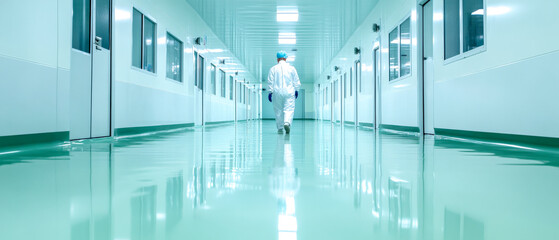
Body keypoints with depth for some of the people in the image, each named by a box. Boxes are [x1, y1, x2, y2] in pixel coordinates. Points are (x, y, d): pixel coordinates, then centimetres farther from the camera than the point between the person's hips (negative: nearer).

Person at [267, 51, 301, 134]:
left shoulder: (273, 69, 2)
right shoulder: (291, 68, 4)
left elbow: (270, 82, 0)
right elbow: (296, 81, 8)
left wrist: (270, 92, 4)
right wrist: (296, 90, 20)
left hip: (277, 93, 1)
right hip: (289, 92, 0)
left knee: (278, 111, 9)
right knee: (289, 109, -3)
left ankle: (280, 128, 12)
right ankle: (287, 122, -28)